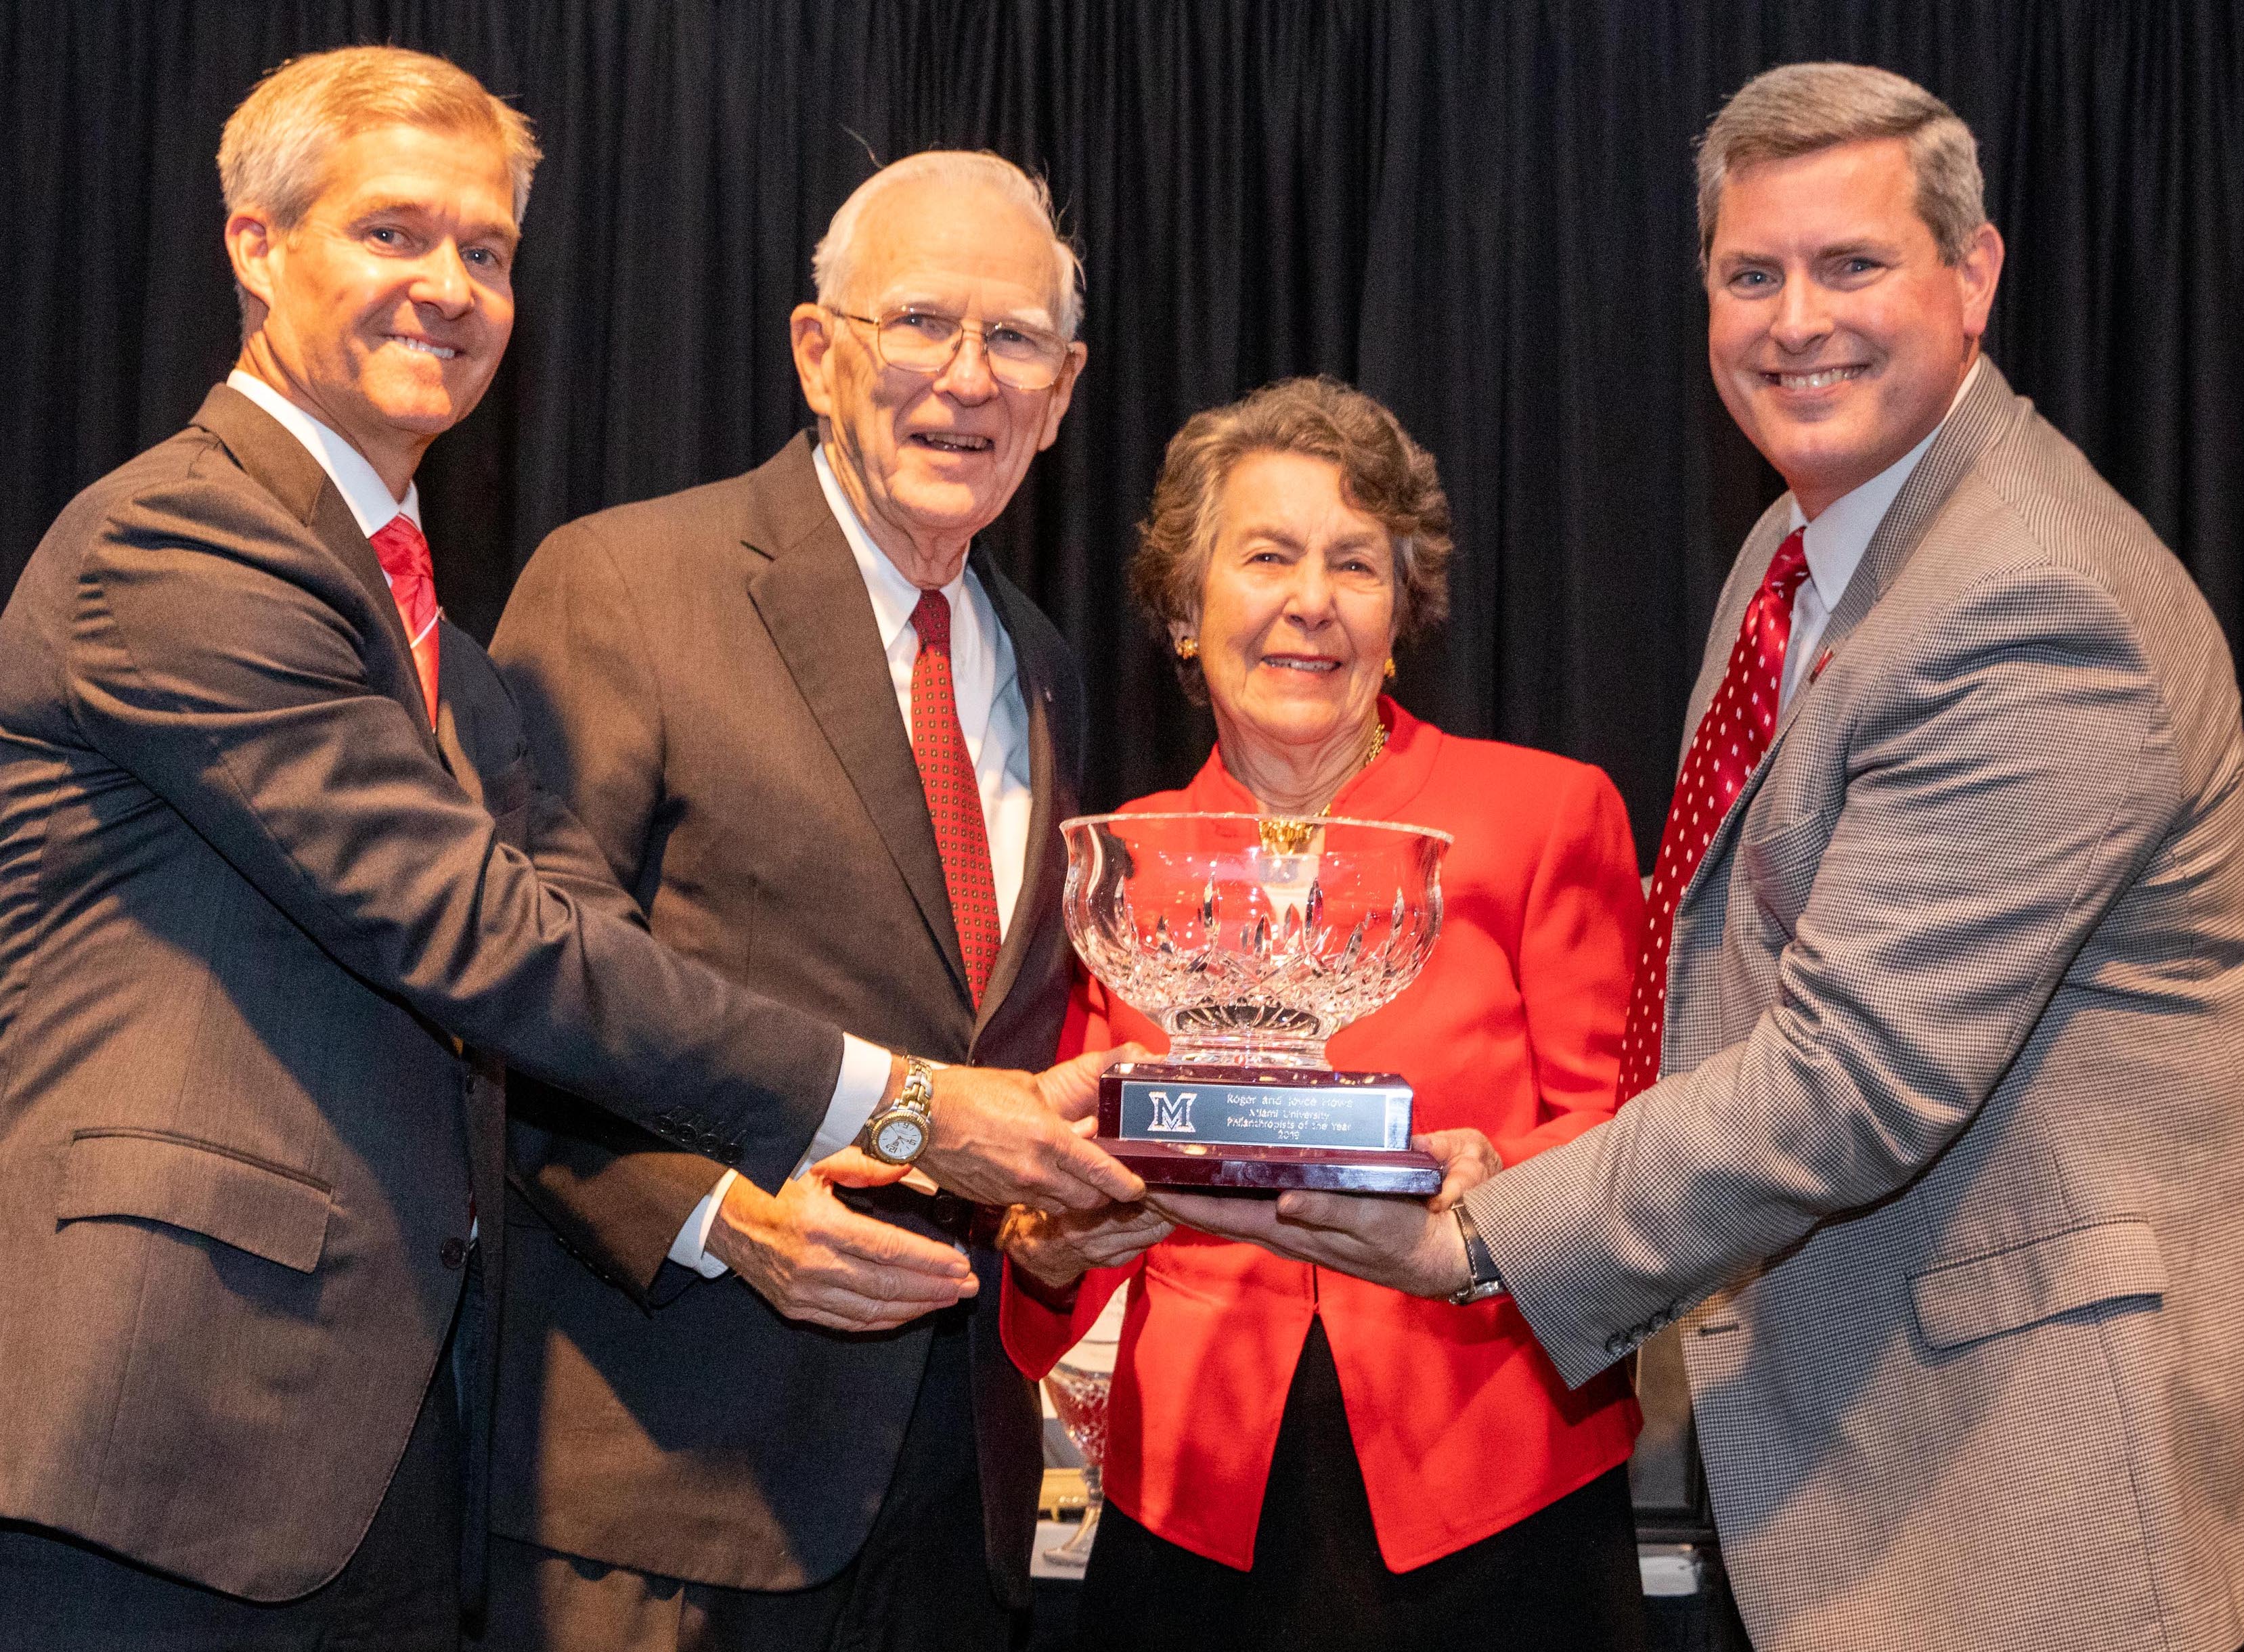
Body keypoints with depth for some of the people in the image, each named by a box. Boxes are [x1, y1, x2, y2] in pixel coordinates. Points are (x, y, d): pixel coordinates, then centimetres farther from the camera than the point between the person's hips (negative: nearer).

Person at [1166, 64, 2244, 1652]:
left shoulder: (2040, 613, -23)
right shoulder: (1802, 544, 9)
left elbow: (1854, 1072, -26)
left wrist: (1487, 1238, -22)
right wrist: (1530, 1165, 7)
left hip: (2020, 1417, -9)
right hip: (1834, 1371, 9)